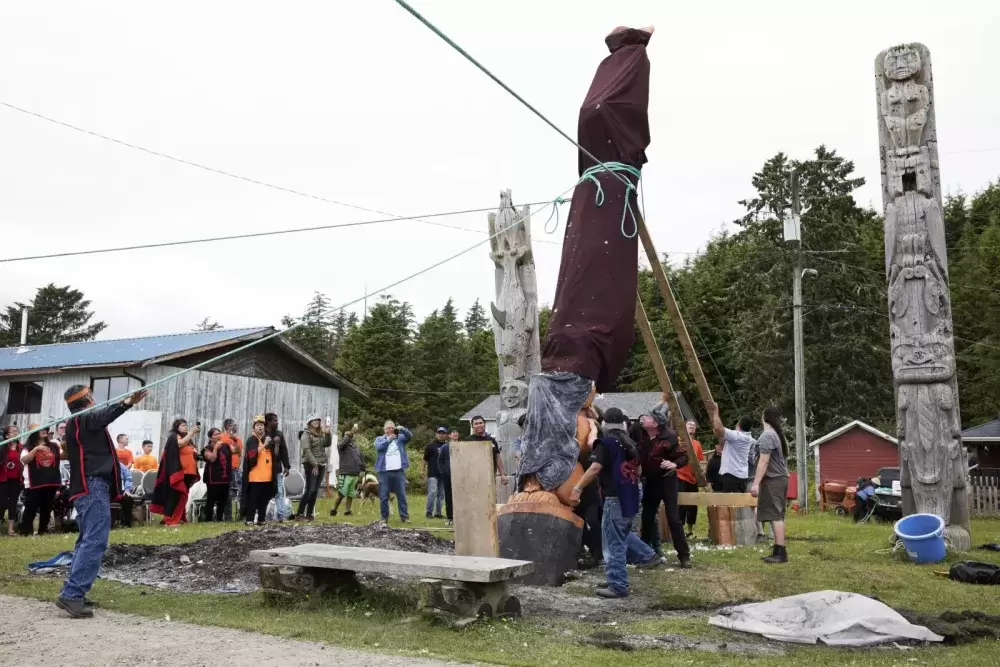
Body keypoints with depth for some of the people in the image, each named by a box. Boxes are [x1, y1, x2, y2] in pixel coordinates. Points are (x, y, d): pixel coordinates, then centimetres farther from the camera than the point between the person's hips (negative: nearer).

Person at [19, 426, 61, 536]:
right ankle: (25, 531, -2)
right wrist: (36, 449, -23)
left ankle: (43, 530, 19)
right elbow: (24, 460, -14)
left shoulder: (53, 446, 11)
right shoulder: (29, 447, 1)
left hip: (52, 482, 4)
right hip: (35, 484, -4)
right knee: (30, 508, -5)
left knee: (47, 508, 10)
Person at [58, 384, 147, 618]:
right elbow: (104, 415, -32)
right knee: (95, 541, -14)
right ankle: (71, 594, -18)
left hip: (86, 487, 11)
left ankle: (72, 593, 14)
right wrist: (127, 403, -48)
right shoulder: (84, 418, -8)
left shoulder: (75, 423, 20)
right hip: (93, 486, -10)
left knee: (86, 540, 14)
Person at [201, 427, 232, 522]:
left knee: (222, 501, 9)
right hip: (213, 478, -5)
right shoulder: (207, 448, -4)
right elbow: (212, 458, -19)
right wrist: (216, 447, -19)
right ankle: (208, 520, 0)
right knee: (211, 500, -3)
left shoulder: (226, 446, 12)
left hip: (225, 477, 5)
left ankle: (220, 519, 17)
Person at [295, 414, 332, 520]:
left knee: (315, 491, 6)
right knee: (310, 490, -12)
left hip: (321, 465, 7)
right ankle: (300, 513, -9)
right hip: (311, 465, -7)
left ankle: (309, 514, 10)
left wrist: (327, 433, -9)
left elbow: (328, 444, 5)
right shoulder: (306, 434, -5)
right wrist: (314, 464, -17)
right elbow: (306, 451, -13)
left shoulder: (321, 434, 15)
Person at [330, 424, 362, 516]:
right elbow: (343, 443, -25)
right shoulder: (341, 445, 1)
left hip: (355, 474, 5)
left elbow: (361, 459, 21)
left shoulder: (356, 446, 17)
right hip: (345, 473, -5)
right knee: (341, 494, -6)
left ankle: (347, 511, 14)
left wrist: (362, 469, 11)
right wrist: (350, 434, -37)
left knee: (350, 494, 8)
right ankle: (334, 510, 7)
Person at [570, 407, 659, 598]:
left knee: (614, 542, -3)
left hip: (615, 498, -8)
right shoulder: (630, 444, 13)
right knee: (623, 534, 29)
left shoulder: (605, 443, -11)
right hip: (631, 497, 8)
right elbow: (637, 470, 25)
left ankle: (617, 585, 0)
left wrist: (577, 488, -24)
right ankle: (648, 556, 29)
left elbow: (595, 468, -24)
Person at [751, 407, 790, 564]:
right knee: (777, 516, 11)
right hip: (780, 478, 10)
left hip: (772, 479, -10)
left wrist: (756, 483, -22)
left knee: (775, 516, -10)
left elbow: (764, 461, -20)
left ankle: (781, 552, -12)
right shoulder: (778, 434, 16)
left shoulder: (767, 435, -14)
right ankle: (778, 551, 14)